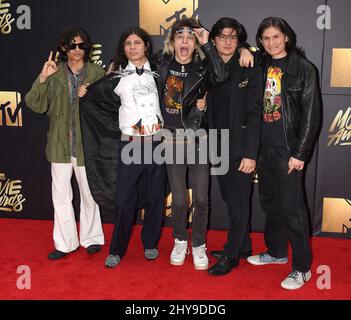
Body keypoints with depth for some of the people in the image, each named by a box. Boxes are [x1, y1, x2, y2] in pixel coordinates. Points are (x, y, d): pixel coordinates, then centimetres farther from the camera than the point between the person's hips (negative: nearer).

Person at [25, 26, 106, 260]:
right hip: (60, 144, 2)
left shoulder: (97, 74, -1)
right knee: (61, 195, 7)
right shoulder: (54, 73, 1)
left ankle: (91, 238, 29)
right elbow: (36, 105, -5)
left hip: (86, 144, -1)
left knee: (88, 193, 11)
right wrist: (42, 78, -17)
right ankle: (65, 243, 21)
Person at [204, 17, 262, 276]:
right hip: (219, 146, 5)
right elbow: (209, 111, 10)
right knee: (231, 200, 15)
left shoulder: (250, 70, -6)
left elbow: (254, 113, -12)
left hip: (241, 147, -5)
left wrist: (251, 153, -17)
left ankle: (231, 256, 15)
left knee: (238, 203, 3)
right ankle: (243, 245, 31)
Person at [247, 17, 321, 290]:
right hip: (264, 147, 6)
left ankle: (302, 268, 11)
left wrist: (300, 153, -13)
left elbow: (311, 114, -9)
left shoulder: (303, 68, -6)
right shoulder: (261, 66, 8)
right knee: (270, 203, 15)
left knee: (292, 207, -2)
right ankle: (276, 251, 33)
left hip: (289, 149, -5)